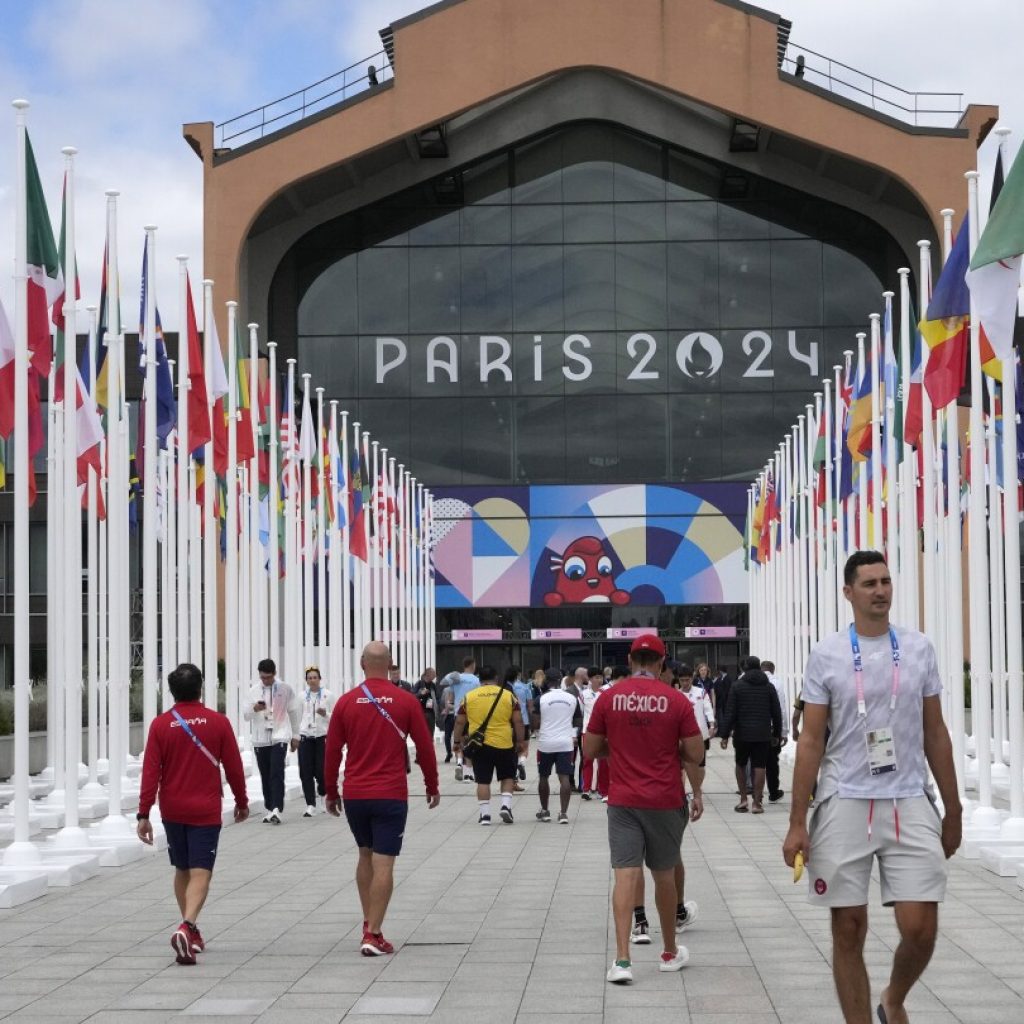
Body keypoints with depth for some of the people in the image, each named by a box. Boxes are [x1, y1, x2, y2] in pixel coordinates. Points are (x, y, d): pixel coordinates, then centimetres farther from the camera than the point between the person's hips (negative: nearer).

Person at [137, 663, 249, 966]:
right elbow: (233, 766, 1)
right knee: (200, 873, -5)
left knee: (182, 870, 18)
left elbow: (150, 772, -5)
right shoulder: (218, 722, -4)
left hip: (172, 810, 2)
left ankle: (191, 932, 26)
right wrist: (241, 801, 15)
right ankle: (187, 927, -26)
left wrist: (143, 814, -3)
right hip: (206, 811, -2)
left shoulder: (160, 725, -2)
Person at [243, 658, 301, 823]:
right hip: (260, 739, 3)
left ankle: (277, 810, -21)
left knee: (277, 773, -15)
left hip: (279, 737, -3)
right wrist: (254, 708, -20)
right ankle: (269, 809, 19)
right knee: (265, 775, 8)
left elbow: (294, 712, 10)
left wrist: (295, 735, 12)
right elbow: (245, 714, 3)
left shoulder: (285, 689, 0)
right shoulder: (254, 690, 3)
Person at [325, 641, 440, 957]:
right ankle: (373, 935, -6)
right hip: (391, 794, -3)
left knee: (366, 856, 20)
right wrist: (432, 786, 13)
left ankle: (369, 925, 23)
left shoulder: (346, 702, 0)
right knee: (383, 864, -2)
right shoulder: (405, 701, -4)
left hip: (354, 794, 3)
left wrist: (331, 792, 14)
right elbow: (425, 746, 0)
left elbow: (332, 751, 3)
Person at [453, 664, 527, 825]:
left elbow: (460, 722, 5)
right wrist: (521, 741, 10)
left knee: (483, 780, 6)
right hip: (504, 744, 0)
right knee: (507, 777, 16)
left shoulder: (469, 696, 2)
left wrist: (457, 741, 16)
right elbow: (518, 721, 0)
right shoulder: (508, 695, 0)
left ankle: (485, 814, 4)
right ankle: (506, 805, -1)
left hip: (479, 745, 0)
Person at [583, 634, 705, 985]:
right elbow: (695, 755, -3)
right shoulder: (676, 700, -6)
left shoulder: (609, 698, -2)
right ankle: (670, 953, 29)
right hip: (666, 801, 0)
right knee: (664, 874, 14)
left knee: (626, 875, -3)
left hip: (623, 801, 0)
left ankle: (622, 958, -15)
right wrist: (697, 793, 14)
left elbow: (590, 750, 4)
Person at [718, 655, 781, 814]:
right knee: (759, 767, 1)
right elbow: (776, 713, 5)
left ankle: (743, 799, 12)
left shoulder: (737, 686, -3)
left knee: (740, 765, 15)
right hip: (763, 734, 1)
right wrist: (777, 733, 14)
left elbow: (730, 713, -7)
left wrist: (725, 735, -5)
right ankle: (757, 803, 0)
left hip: (742, 734, -1)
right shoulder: (769, 687, 5)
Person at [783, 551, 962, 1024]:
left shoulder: (918, 648, 6)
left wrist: (953, 809, 10)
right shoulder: (826, 655, 0)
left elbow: (935, 733, 11)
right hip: (844, 805, -1)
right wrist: (797, 823, -4)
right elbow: (810, 741, 0)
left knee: (921, 929, -4)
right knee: (849, 931, 3)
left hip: (910, 804, 1)